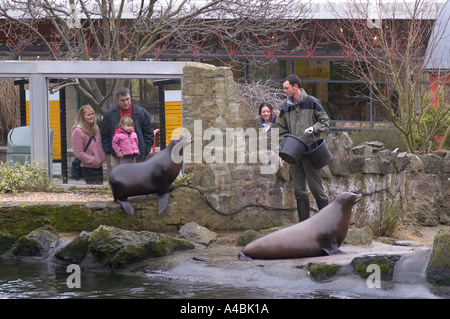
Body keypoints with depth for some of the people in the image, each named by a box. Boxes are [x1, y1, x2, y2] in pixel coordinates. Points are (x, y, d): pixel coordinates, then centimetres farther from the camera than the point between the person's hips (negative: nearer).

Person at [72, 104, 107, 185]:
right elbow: (78, 153, -14)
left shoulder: (95, 128, 11)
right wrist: (93, 160, -15)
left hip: (99, 166, 7)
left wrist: (103, 156, 4)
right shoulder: (78, 131, -12)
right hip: (88, 168, -7)